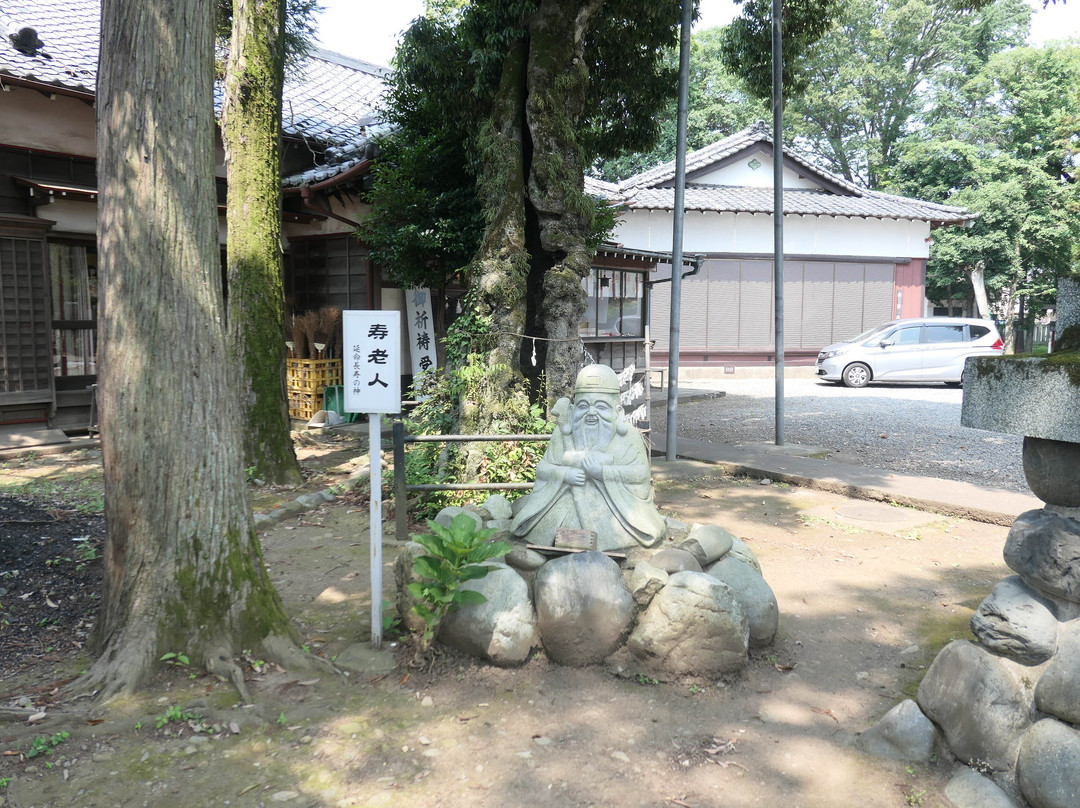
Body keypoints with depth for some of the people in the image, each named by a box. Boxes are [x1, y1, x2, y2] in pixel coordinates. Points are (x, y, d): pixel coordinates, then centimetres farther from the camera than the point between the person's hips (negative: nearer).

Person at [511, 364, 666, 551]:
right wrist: (565, 474, -16)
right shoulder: (562, 433, 6)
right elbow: (543, 469, 6)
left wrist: (602, 471, -23)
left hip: (615, 499, -2)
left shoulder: (627, 435, -2)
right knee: (550, 521, -22)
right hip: (569, 498, 2)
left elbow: (641, 473, -11)